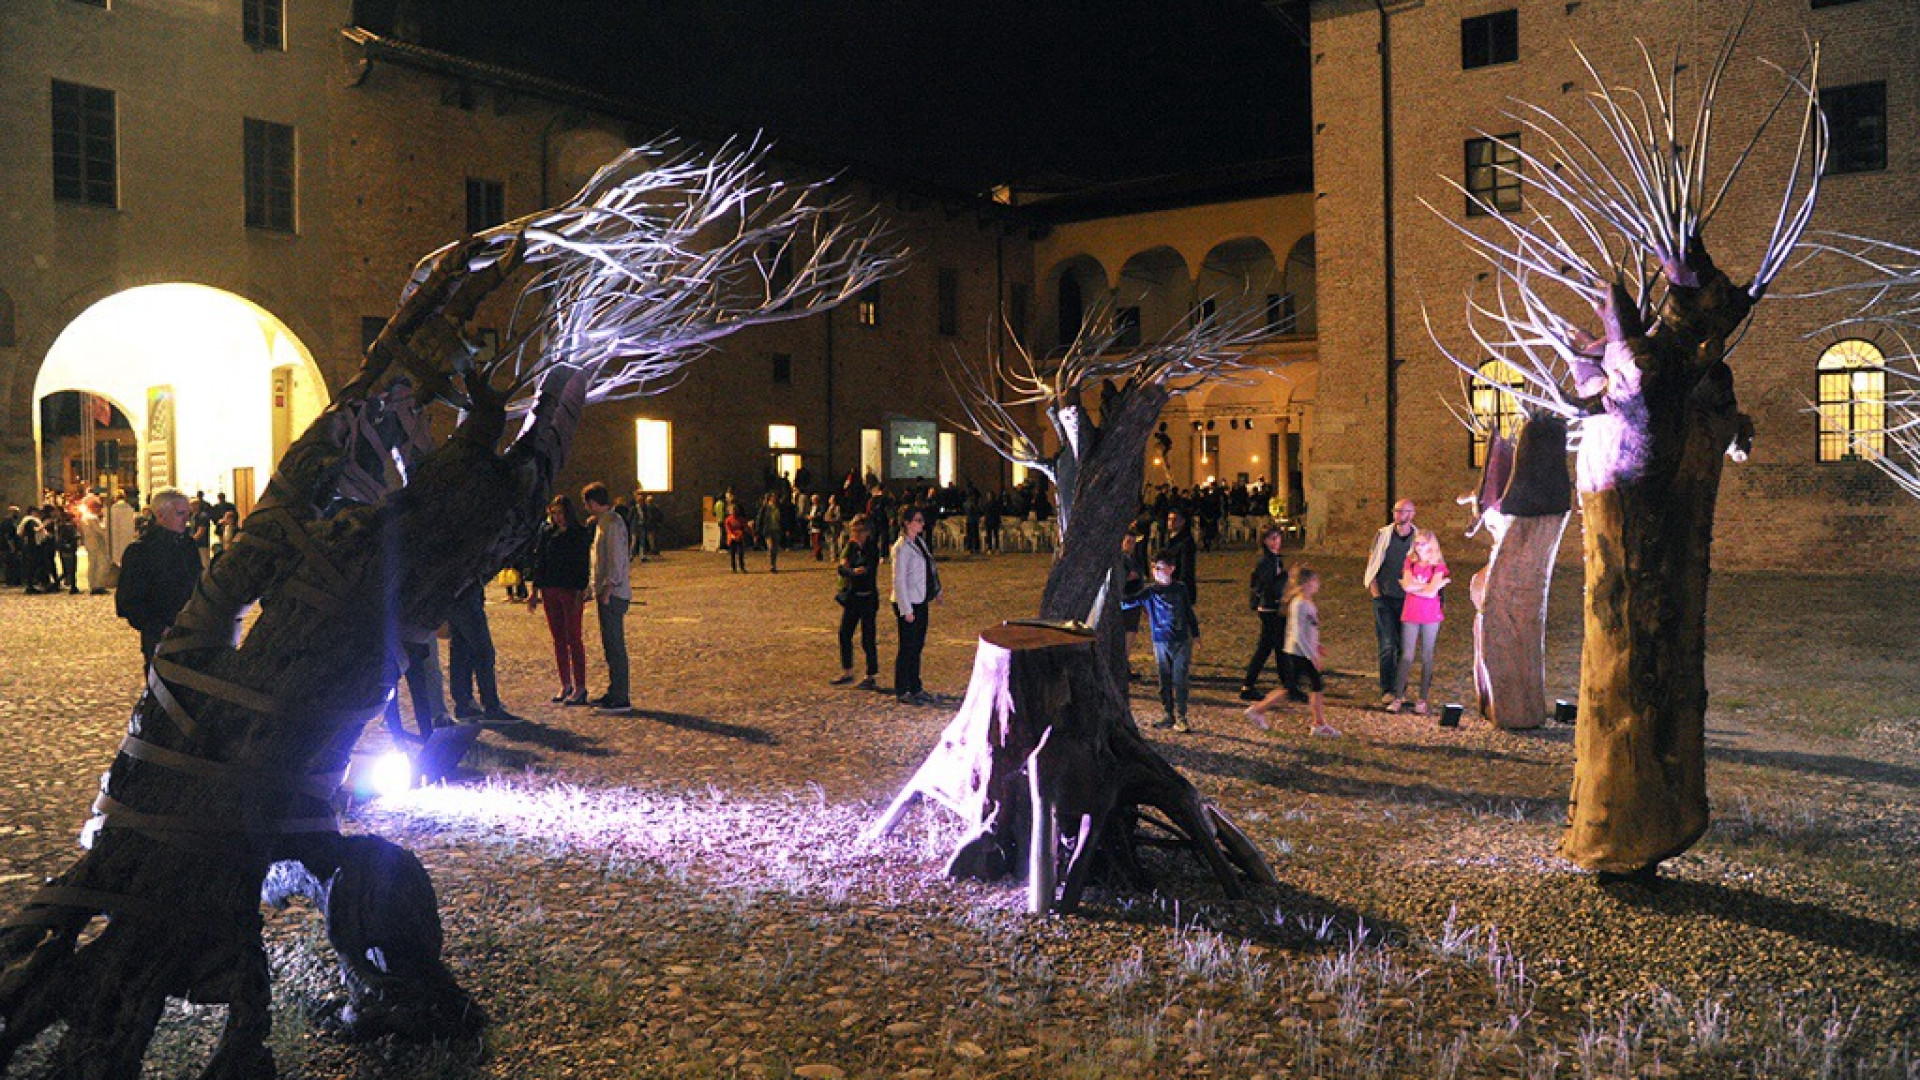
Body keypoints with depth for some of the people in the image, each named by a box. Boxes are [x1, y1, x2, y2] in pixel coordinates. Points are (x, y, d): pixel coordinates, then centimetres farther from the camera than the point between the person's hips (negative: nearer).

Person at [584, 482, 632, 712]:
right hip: (605, 592, 10)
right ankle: (614, 693, 22)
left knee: (614, 644, -8)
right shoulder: (603, 522, 17)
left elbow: (617, 560, -20)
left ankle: (620, 698, -5)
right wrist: (597, 587, 19)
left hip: (613, 594, -10)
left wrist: (607, 589, -21)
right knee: (610, 644, 15)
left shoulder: (612, 523, -15)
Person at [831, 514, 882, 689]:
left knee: (867, 638, -2)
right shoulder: (852, 546, 9)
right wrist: (855, 572, -15)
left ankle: (871, 676, 9)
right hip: (851, 597, 7)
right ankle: (847, 672, 22)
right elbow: (842, 567, 3)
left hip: (867, 598, -7)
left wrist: (849, 572, -9)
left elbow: (867, 574, -19)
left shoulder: (872, 550, -10)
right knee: (844, 633, 10)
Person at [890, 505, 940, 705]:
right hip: (907, 604, -9)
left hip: (921, 602, 9)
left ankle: (915, 688, 23)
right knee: (907, 647, -1)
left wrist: (936, 590, 17)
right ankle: (903, 691, 10)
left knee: (918, 645, 14)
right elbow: (899, 580, -18)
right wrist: (906, 609, -19)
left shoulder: (920, 542, 10)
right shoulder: (902, 547, -16)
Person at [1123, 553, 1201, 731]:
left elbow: (1189, 613, 14)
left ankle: (1181, 718, -2)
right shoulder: (1150, 592, 0)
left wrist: (1195, 633, 16)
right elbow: (1132, 601, -14)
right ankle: (1168, 716, 17)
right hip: (1161, 642, 1)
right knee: (1165, 681, 7)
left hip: (1182, 641, -1)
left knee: (1179, 680, -6)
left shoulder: (1180, 589, 5)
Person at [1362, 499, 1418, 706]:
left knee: (1403, 647, 6)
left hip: (1407, 601, 1)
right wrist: (1375, 593, -1)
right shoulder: (1383, 535, 1)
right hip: (1384, 599, -1)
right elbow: (1372, 564, 6)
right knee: (1387, 645, -6)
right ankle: (1387, 691, -3)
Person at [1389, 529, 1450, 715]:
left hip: (1431, 617, -2)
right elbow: (1407, 585, -8)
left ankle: (1422, 700, 8)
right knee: (1406, 656, 0)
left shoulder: (1438, 566, -1)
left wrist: (1413, 587, -7)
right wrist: (1428, 585, -9)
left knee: (1427, 657, 4)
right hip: (1410, 615, 2)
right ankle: (1398, 698, 0)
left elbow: (1432, 592, -13)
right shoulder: (1410, 562, 8)